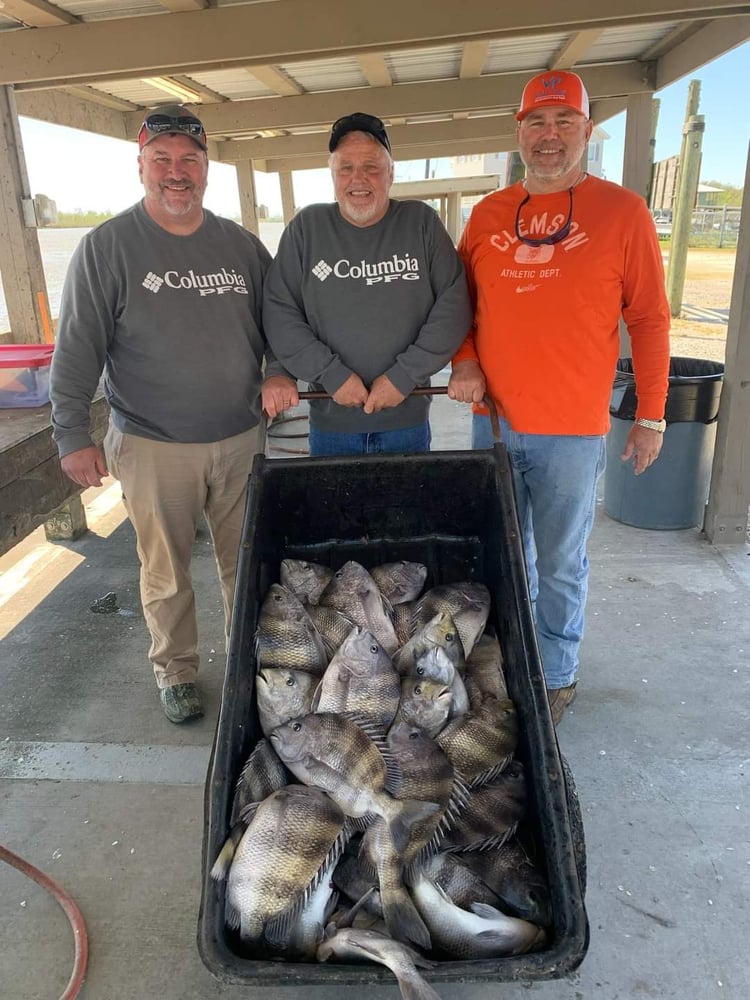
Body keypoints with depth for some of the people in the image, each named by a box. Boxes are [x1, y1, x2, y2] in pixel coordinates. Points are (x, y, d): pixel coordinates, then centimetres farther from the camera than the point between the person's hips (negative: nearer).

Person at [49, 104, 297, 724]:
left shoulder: (241, 244, 7)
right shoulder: (107, 247, -3)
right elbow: (77, 350, -4)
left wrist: (278, 371, -5)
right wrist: (72, 436, -8)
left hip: (240, 440, 3)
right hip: (152, 447, -3)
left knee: (246, 562, 14)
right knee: (165, 572, 9)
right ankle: (175, 670, 30)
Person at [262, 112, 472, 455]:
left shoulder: (421, 222, 2)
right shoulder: (307, 227, 3)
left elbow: (454, 305, -4)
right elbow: (278, 310, -2)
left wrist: (405, 375, -12)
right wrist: (331, 374, -11)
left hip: (408, 420, 0)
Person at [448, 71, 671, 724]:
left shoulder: (621, 211, -4)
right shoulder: (488, 214, 6)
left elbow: (648, 319, -3)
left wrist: (650, 416, -4)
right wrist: (465, 360, -4)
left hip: (573, 430, -4)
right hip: (493, 419, 4)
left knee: (560, 564, 7)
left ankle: (557, 677, 28)